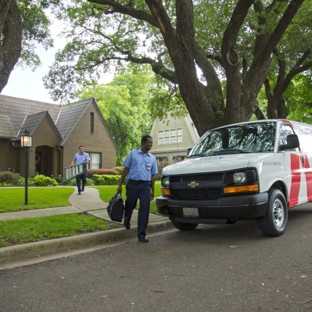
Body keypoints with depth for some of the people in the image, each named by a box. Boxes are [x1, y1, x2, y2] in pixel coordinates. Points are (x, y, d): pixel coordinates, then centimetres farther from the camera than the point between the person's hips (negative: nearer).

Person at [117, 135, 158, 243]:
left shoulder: (152, 158, 10)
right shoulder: (133, 153, 3)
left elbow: (153, 175, 12)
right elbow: (126, 169, 4)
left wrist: (153, 191, 9)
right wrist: (120, 184, 0)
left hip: (145, 186, 2)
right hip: (132, 184, -2)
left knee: (145, 209, -5)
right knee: (130, 206, 12)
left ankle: (141, 234, 3)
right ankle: (126, 220, 46)